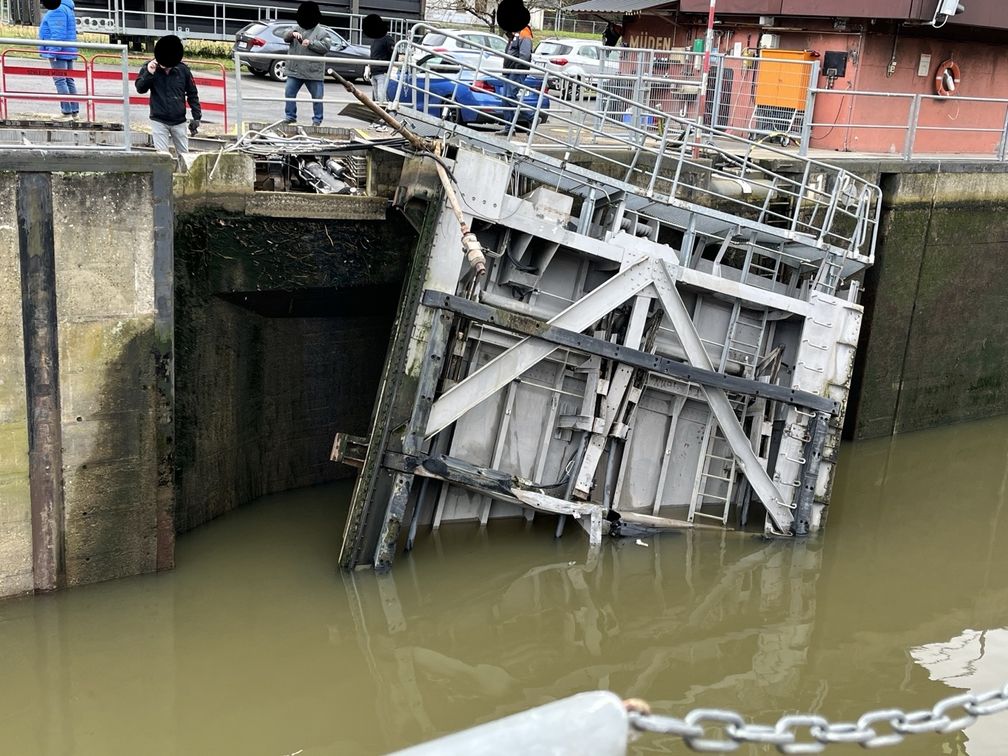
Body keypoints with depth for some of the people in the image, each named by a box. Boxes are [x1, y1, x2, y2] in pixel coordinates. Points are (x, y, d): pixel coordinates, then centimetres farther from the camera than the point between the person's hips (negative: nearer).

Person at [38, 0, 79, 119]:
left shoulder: (56, 10, -15)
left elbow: (58, 34, -21)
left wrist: (53, 52, -21)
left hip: (59, 52, -10)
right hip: (68, 52, 10)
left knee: (60, 81, -8)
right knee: (69, 80, 13)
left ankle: (67, 113, -10)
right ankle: (75, 112, 16)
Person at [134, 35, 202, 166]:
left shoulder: (183, 69, -6)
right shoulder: (150, 67, -6)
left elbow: (192, 94, 2)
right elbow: (140, 88, -8)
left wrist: (196, 117, 0)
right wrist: (149, 73, -24)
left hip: (179, 121, 1)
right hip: (159, 121, -1)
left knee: (184, 155, 6)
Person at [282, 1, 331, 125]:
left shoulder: (321, 31, -2)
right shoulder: (297, 28, 11)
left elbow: (326, 47, -12)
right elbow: (285, 38, 1)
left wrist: (311, 43, -20)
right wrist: (292, 34, -21)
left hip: (313, 72, -4)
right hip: (295, 70, 4)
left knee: (317, 97, 2)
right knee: (289, 93, 4)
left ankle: (317, 120, 13)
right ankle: (290, 116, 14)